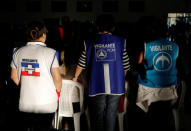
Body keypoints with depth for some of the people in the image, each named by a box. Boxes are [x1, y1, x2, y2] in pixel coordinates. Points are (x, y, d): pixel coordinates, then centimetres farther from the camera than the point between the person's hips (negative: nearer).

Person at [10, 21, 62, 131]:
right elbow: (57, 79, -9)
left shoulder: (18, 52, 0)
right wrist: (58, 92, 10)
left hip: (25, 105, 3)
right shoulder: (50, 53, -12)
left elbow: (14, 78, 7)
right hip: (46, 105, -3)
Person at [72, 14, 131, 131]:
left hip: (97, 86, 0)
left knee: (97, 117, 11)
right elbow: (126, 66, 4)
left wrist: (75, 78, 26)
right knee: (111, 116, 9)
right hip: (116, 86, 0)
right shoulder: (120, 42, 2)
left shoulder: (90, 43, 3)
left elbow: (81, 64, 9)